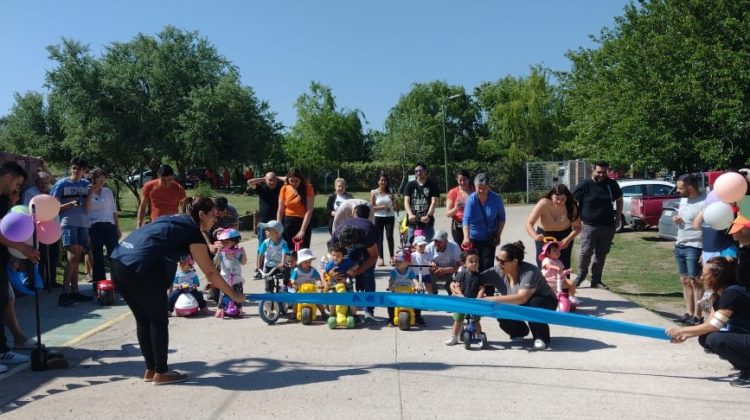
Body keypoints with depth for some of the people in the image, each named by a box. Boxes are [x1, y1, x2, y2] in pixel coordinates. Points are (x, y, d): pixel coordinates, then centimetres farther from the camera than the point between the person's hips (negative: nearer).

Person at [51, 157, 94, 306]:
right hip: (68, 223, -5)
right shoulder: (61, 184, 1)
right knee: (72, 256, -16)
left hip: (83, 224, 5)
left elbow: (87, 206, 4)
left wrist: (91, 192, -10)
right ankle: (64, 293, -16)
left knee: (77, 258, 8)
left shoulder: (86, 184, 11)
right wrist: (70, 204, -16)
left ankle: (74, 291, 14)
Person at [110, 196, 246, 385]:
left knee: (143, 320, 19)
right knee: (158, 321, 8)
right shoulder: (193, 233, 1)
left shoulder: (175, 219, 23)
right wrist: (234, 295, 11)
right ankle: (161, 373, 18)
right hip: (140, 267, -9)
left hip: (118, 261, 9)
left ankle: (150, 370, 29)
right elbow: (210, 273, 3)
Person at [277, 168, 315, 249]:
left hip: (304, 222, -2)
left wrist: (302, 230, -19)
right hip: (288, 222, 2)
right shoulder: (284, 189, 0)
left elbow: (309, 210, -13)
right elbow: (280, 211, 2)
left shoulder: (308, 188, -7)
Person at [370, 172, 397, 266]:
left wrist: (395, 201, -9)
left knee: (389, 236, -9)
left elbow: (396, 208, 11)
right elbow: (371, 207, -5)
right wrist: (382, 207, -16)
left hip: (390, 217, 1)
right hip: (378, 218, -1)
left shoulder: (390, 192, 9)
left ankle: (391, 257, -1)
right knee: (379, 237, 1)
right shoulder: (374, 192, 2)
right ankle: (381, 258, 8)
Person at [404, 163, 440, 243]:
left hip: (427, 222, -1)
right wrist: (410, 214, -19)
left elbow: (434, 202, -4)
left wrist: (428, 216, -21)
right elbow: (406, 201, 0)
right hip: (412, 222, 1)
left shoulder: (432, 185, 6)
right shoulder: (410, 185, 10)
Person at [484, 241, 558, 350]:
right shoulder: (502, 273, -14)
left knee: (533, 303, -39)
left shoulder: (529, 272, -34)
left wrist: (493, 299, -46)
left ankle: (542, 338, -13)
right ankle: (519, 332, 11)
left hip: (546, 303, -5)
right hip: (520, 306, 5)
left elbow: (522, 298, -45)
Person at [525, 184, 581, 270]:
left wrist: (568, 239, -28)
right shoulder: (543, 204, -26)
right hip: (544, 236, -1)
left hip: (564, 236, 1)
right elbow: (529, 224, -27)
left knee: (564, 265, 0)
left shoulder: (571, 207, -21)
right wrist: (535, 236, -47)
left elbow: (577, 227, -10)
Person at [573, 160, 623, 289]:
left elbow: (619, 200, 22)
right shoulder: (584, 185, -4)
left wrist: (618, 215, 10)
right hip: (589, 225, -4)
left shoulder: (612, 184, 8)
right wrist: (578, 217, -6)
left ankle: (596, 280, 17)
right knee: (586, 252, -10)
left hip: (607, 226, 4)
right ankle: (581, 274, 12)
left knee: (601, 254, 7)